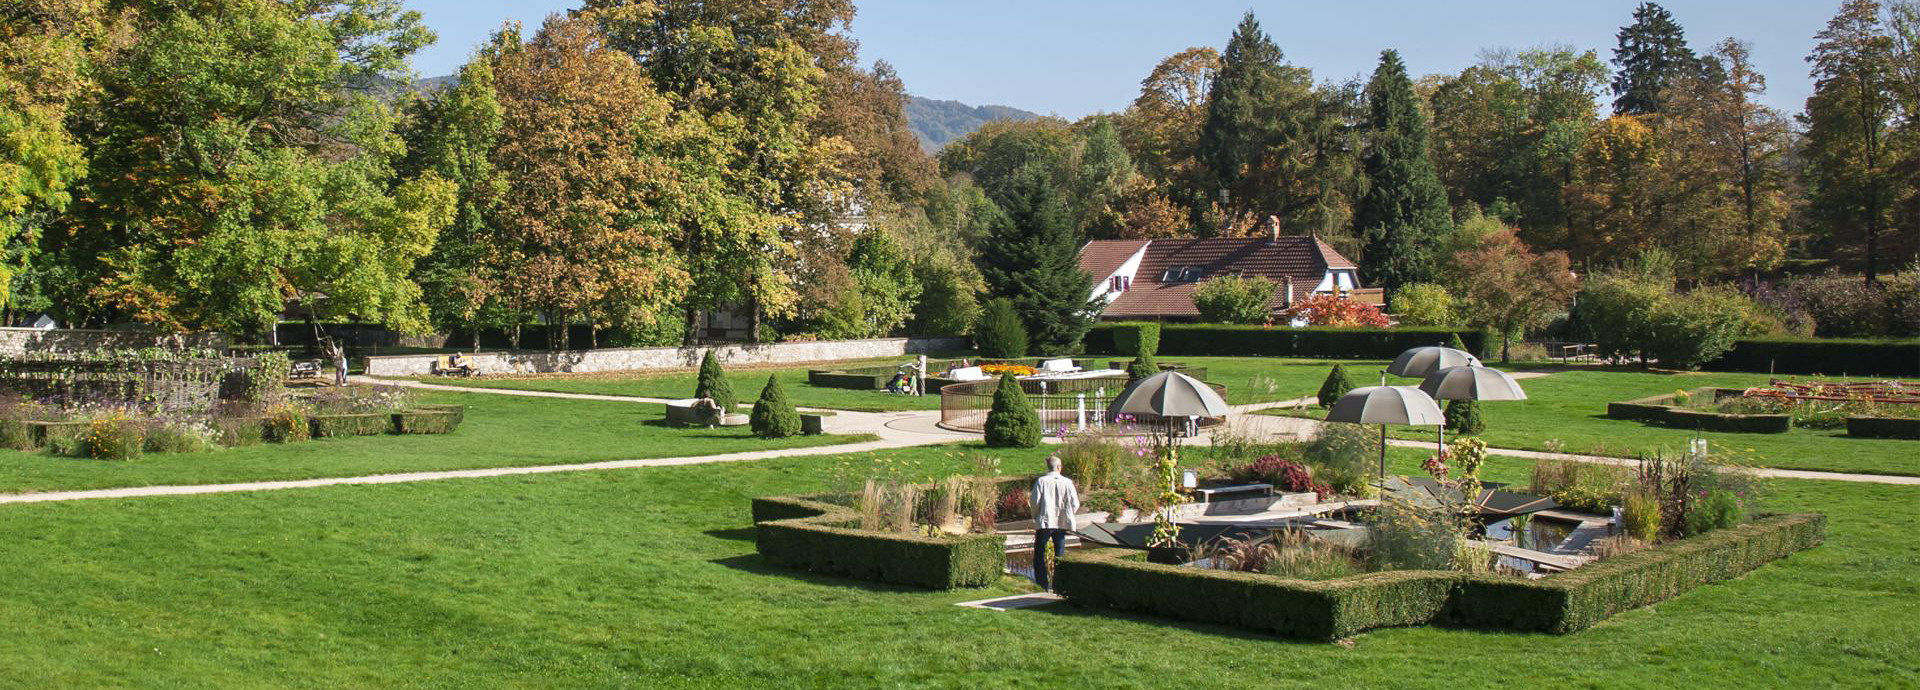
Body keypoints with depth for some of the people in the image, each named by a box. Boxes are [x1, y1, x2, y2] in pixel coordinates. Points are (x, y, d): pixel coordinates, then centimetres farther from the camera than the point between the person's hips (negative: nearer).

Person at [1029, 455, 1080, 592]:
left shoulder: (1041, 481, -7)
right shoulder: (1067, 482, -4)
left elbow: (1035, 501, -9)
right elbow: (1075, 504, -3)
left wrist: (1036, 516, 7)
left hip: (1044, 522, -2)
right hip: (1062, 523, 2)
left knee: (1039, 555, 7)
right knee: (1059, 555, 12)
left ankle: (1042, 583, 0)